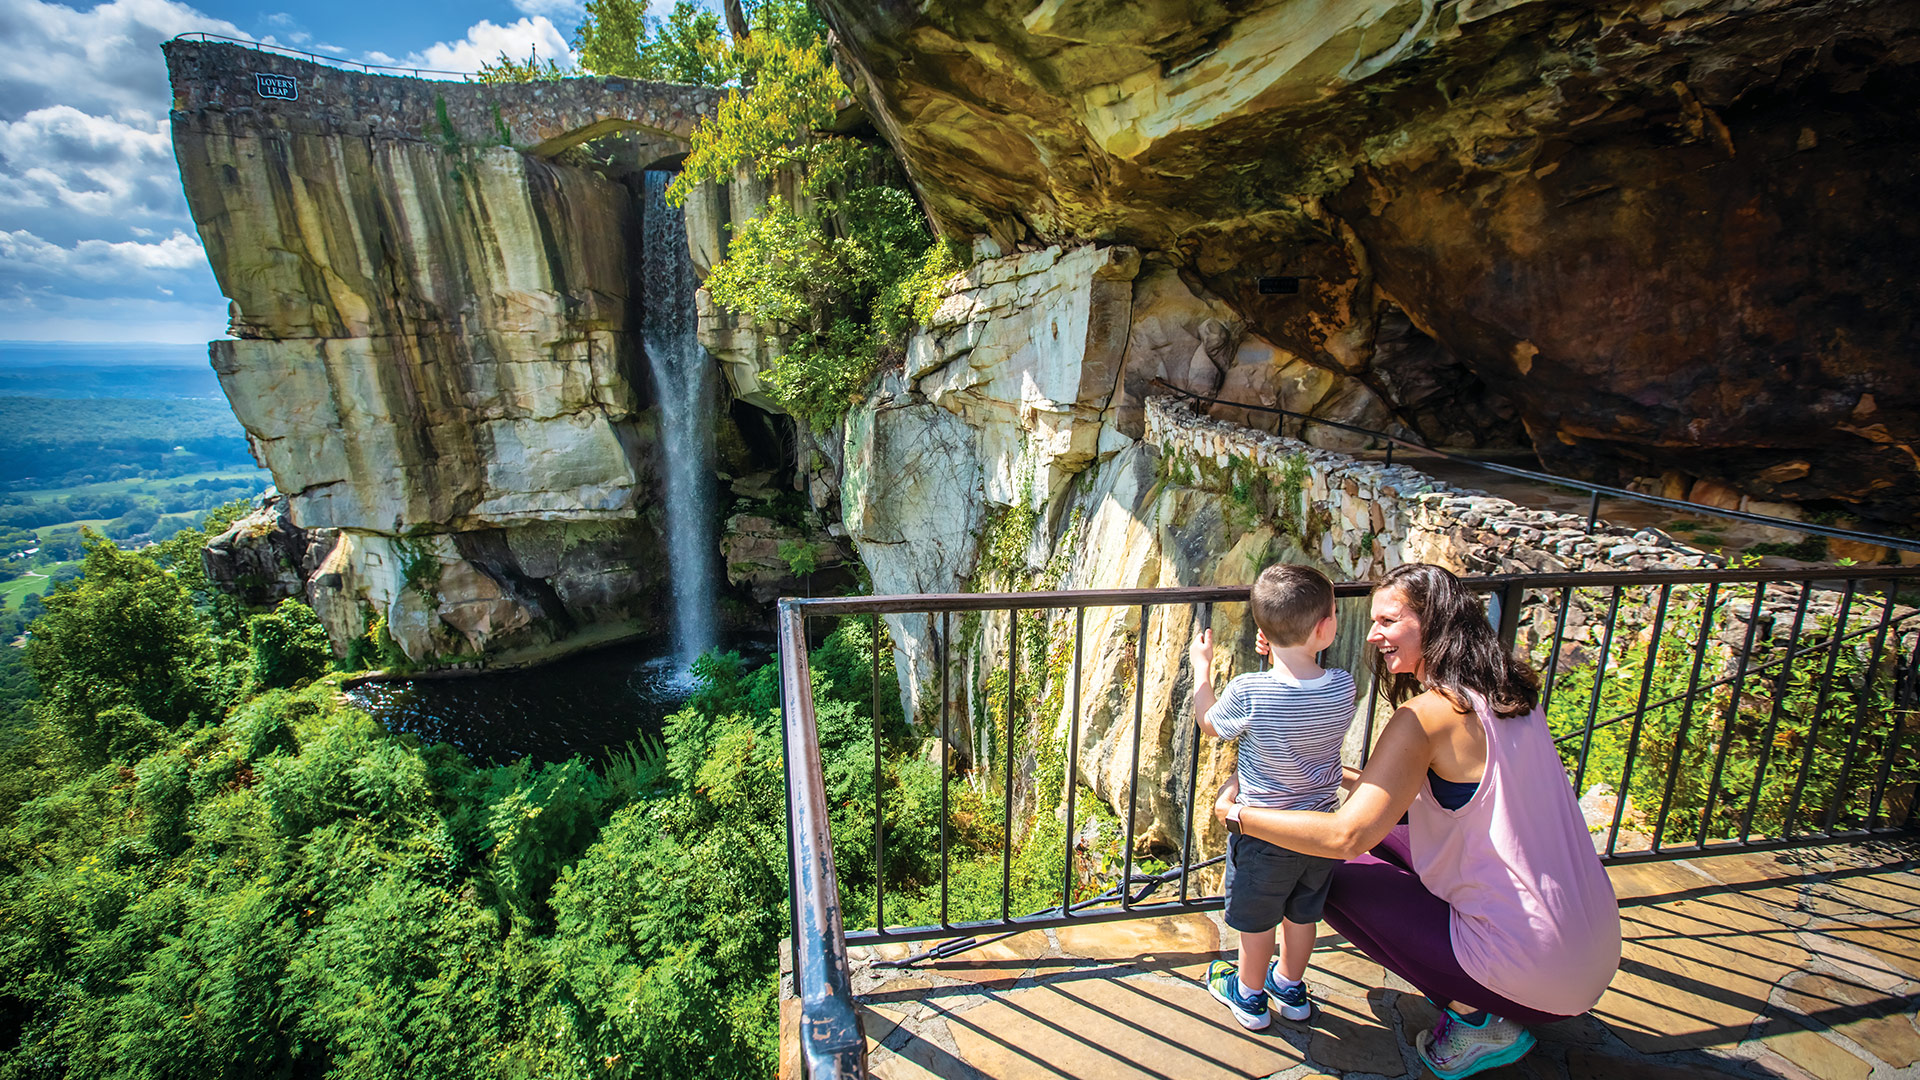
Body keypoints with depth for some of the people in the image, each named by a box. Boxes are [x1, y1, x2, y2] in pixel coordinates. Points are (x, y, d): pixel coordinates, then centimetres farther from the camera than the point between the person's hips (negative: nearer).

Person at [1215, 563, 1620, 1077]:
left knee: (1339, 879, 3)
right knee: (1385, 841, 17)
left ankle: (1477, 1018, 6)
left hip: (1535, 968, -8)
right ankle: (1475, 996, 16)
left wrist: (1237, 812, -15)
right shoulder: (1508, 693, 5)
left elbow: (1346, 835, -26)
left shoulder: (1428, 715, -22)